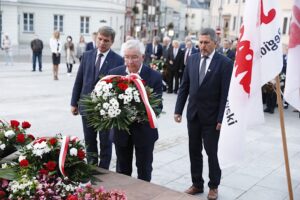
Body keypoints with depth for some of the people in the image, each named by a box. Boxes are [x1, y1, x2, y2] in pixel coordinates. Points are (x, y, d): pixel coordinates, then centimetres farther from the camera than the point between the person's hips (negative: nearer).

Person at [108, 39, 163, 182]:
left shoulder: (154, 76, -11)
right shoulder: (114, 73, -3)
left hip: (144, 131, -2)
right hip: (121, 129, 2)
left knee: (144, 170, 14)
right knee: (122, 170, 17)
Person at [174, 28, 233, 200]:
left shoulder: (225, 63, -10)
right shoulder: (192, 59, 4)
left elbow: (225, 94, -12)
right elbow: (184, 87, 6)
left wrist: (221, 119, -14)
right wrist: (178, 110, 2)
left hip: (211, 117, -4)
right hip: (193, 114, 4)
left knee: (212, 153, 8)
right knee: (194, 152, 12)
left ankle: (214, 186, 25)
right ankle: (197, 184, 27)